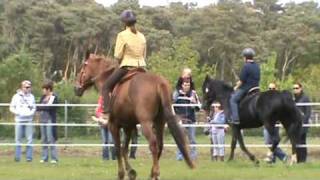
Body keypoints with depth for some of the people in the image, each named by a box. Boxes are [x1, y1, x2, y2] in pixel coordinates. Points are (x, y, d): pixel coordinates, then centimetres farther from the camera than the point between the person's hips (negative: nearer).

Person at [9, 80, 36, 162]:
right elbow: (12, 108, 6)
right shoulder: (16, 96, 5)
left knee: (29, 139, -2)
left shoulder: (31, 97, 8)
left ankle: (29, 157, 1)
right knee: (18, 139, 1)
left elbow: (34, 108, 9)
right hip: (19, 120, 0)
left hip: (28, 120, 1)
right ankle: (17, 157, 4)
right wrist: (18, 113, -10)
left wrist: (30, 113, -11)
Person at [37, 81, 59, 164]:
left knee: (51, 140, -8)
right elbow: (39, 106, 10)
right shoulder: (43, 97, 13)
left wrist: (38, 108, -15)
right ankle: (44, 157, 13)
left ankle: (54, 158, -4)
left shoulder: (54, 97, -7)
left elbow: (49, 107, -17)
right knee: (44, 140, 9)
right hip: (43, 120, 7)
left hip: (50, 120, -7)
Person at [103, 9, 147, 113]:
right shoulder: (142, 36, 9)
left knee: (106, 87, 2)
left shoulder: (122, 35, -9)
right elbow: (144, 55, 13)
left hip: (126, 67, -6)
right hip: (141, 67, 6)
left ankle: (107, 109, -13)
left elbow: (117, 55, -9)